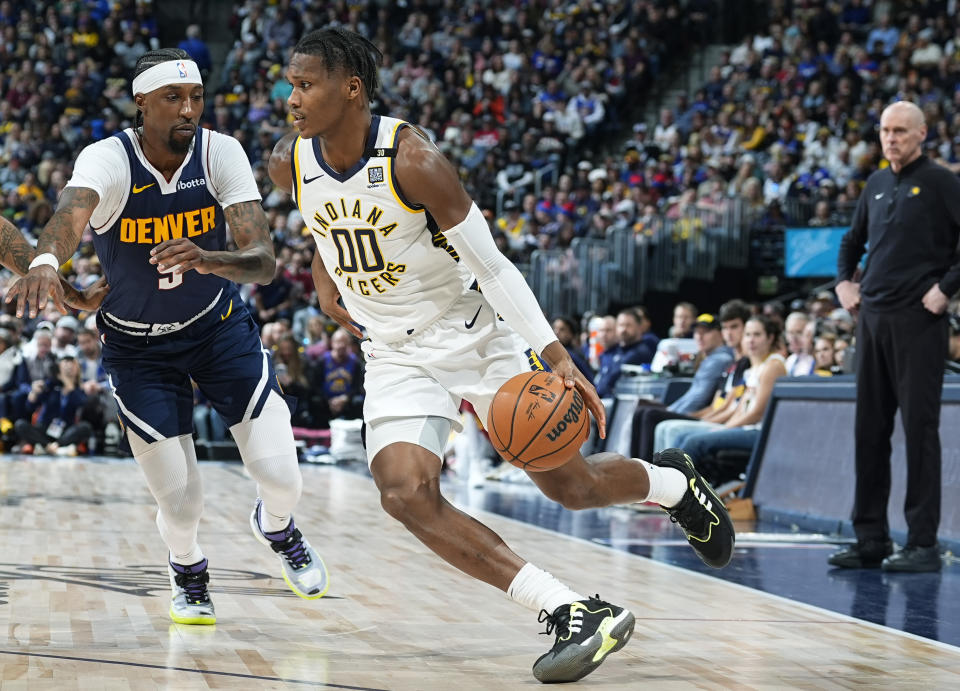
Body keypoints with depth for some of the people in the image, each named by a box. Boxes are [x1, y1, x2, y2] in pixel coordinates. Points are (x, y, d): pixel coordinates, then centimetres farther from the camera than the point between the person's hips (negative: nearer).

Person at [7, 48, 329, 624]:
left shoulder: (220, 154, -18)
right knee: (181, 504, -4)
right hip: (139, 344, -1)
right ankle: (188, 572, 34)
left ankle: (277, 527, 33)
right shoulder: (108, 160, -24)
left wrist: (209, 260, -48)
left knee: (281, 476, -6)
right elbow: (71, 214, -47)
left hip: (219, 323, 2)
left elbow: (264, 262, -27)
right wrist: (45, 261, -69)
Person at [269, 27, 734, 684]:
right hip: (398, 355, 4)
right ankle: (573, 613, -21)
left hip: (476, 335, -4)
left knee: (572, 485, 5)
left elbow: (490, 264, -21)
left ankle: (673, 482, 41)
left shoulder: (412, 159, -25)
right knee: (406, 493, -22)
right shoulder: (289, 163, -9)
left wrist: (555, 355, -27)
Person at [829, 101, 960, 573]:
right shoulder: (876, 185, 16)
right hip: (873, 317, 7)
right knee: (870, 430, 7)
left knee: (919, 427, -6)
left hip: (917, 320, -7)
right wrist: (844, 280, 15)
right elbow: (853, 240, 30)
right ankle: (870, 539, 13)